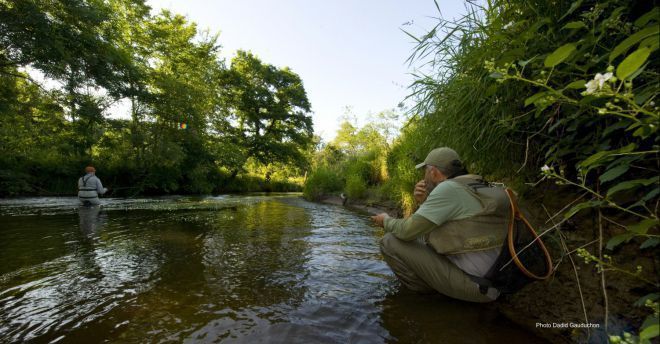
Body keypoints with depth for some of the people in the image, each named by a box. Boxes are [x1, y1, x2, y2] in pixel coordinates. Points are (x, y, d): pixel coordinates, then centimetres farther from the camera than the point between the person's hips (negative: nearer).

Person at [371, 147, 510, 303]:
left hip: (472, 285, -9)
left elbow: (407, 231, -18)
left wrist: (386, 220, 2)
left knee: (390, 242, -10)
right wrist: (423, 202, 4)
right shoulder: (475, 188, 10)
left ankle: (428, 292, 5)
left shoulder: (448, 188, -18)